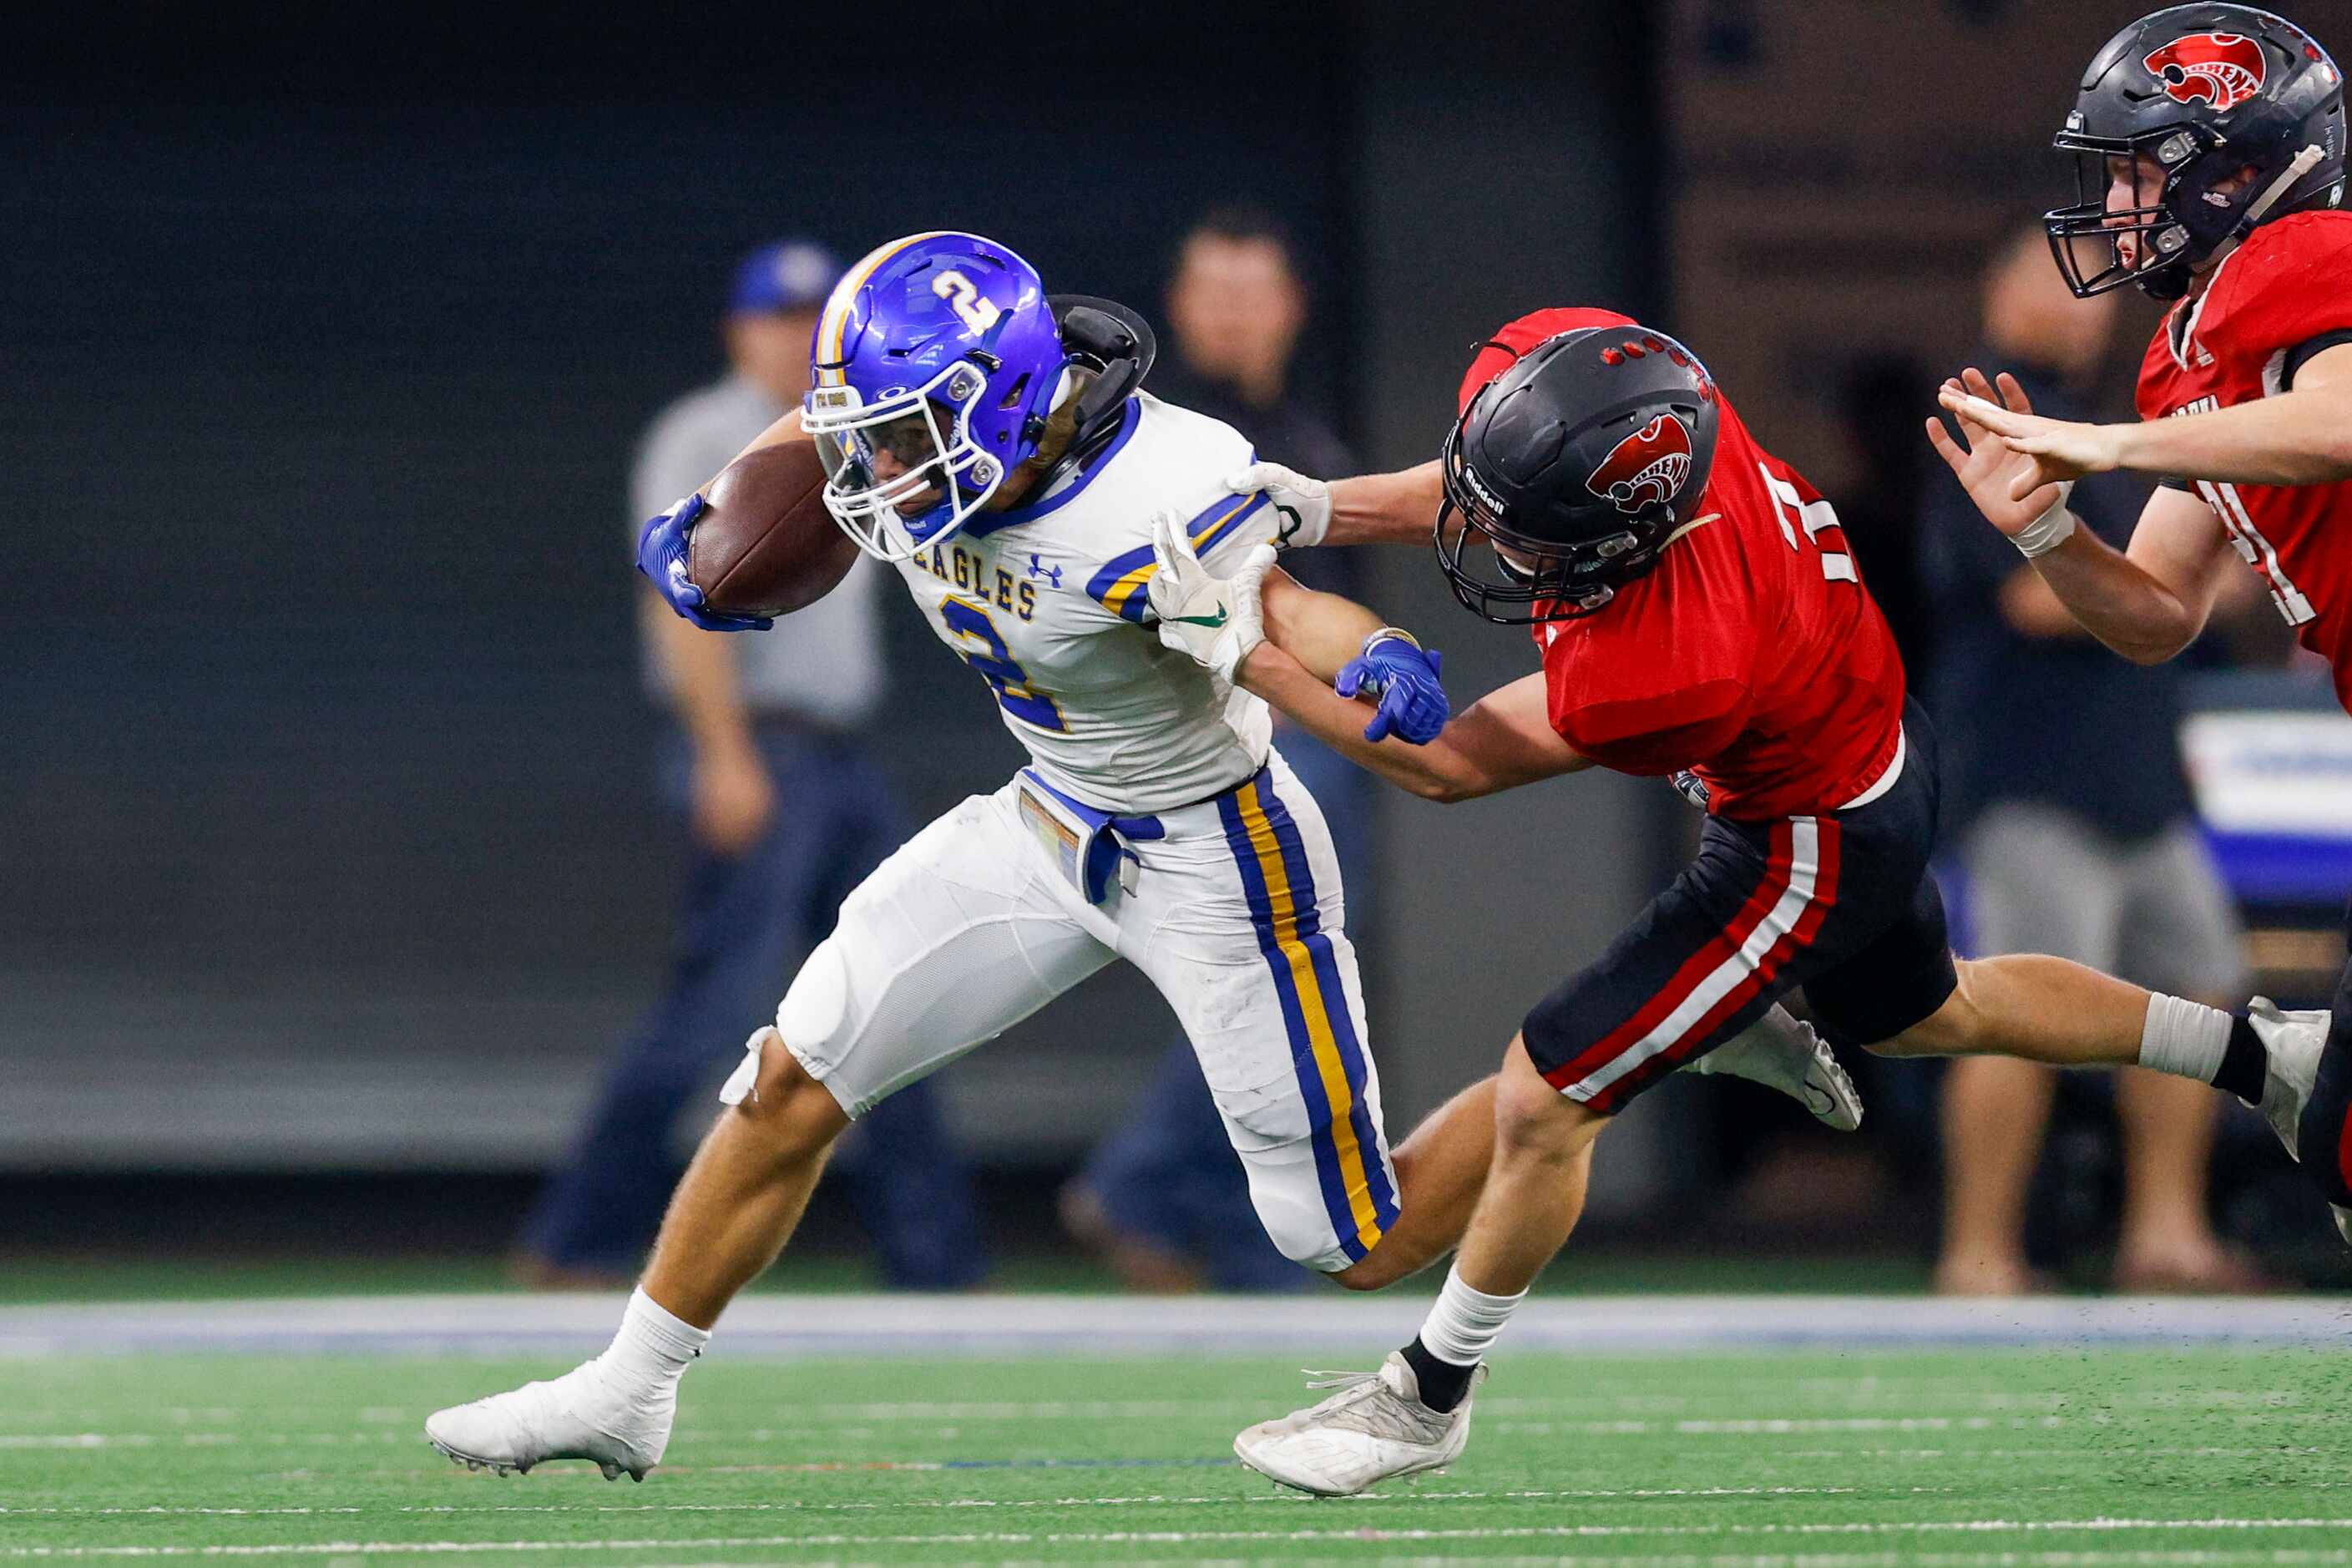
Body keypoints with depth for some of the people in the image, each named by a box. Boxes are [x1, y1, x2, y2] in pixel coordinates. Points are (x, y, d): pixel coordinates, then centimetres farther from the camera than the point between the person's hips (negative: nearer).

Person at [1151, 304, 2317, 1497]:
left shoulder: (1673, 664, -44)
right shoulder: (1567, 362, -29)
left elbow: (1449, 765, -29)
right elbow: (1468, 485, -4)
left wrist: (1251, 652, -29)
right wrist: (1323, 508, -21)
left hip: (1815, 848, -8)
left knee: (1543, 1104, 0)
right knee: (1925, 1015, 34)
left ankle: (1428, 1399, 21)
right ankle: (2267, 1059, 49)